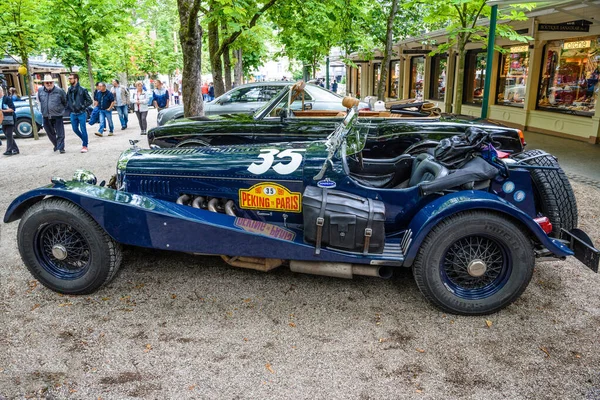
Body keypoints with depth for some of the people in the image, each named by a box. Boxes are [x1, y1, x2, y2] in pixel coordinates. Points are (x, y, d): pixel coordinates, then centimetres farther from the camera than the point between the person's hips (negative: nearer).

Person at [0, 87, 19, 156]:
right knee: (8, 136, 9)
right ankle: (15, 149, 16)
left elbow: (12, 109, -13)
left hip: (9, 120, -8)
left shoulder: (7, 98, -8)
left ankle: (9, 150, -12)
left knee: (9, 135, -11)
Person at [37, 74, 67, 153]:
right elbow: (39, 101, 22)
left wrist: (62, 109, 10)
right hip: (46, 117, 4)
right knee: (50, 133, 15)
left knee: (60, 133, -6)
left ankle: (61, 147, 0)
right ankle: (56, 145, 34)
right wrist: (42, 109, 21)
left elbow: (65, 101, 4)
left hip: (57, 116, -4)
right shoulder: (40, 91, 4)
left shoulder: (59, 91, -8)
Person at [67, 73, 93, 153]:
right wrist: (69, 107, 8)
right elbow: (67, 100, 21)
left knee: (83, 129, -3)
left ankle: (85, 145, 7)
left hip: (81, 113, -5)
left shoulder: (82, 89, -7)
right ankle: (84, 140, 30)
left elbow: (89, 101, -4)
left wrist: (83, 107, -11)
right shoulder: (69, 90, 8)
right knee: (75, 129, 8)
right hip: (73, 113, 5)